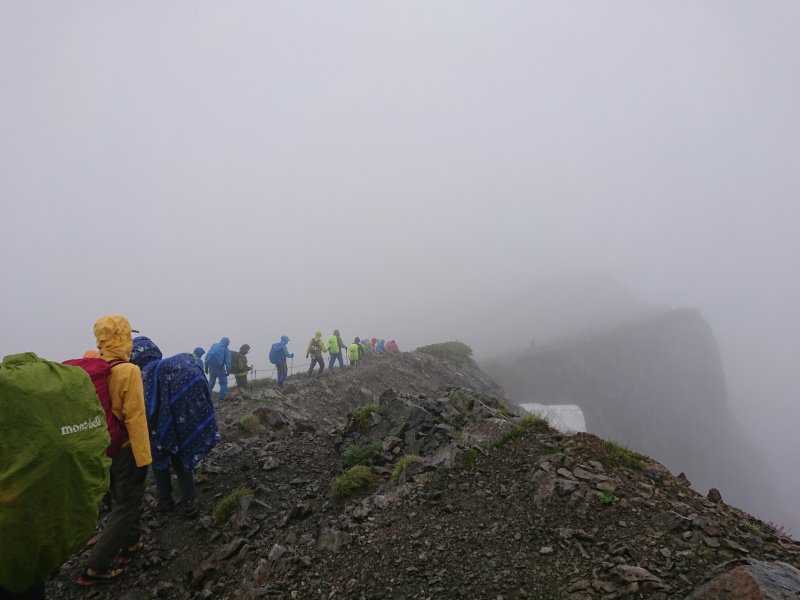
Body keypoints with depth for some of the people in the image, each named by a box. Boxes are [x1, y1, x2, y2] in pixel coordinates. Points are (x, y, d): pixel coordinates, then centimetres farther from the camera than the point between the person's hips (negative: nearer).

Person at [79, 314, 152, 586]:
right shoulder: (128, 370, -23)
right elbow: (135, 418, -23)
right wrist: (143, 458, -17)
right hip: (125, 450, -7)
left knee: (122, 499, 25)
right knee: (126, 507, 7)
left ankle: (129, 544, 40)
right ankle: (95, 568, 8)